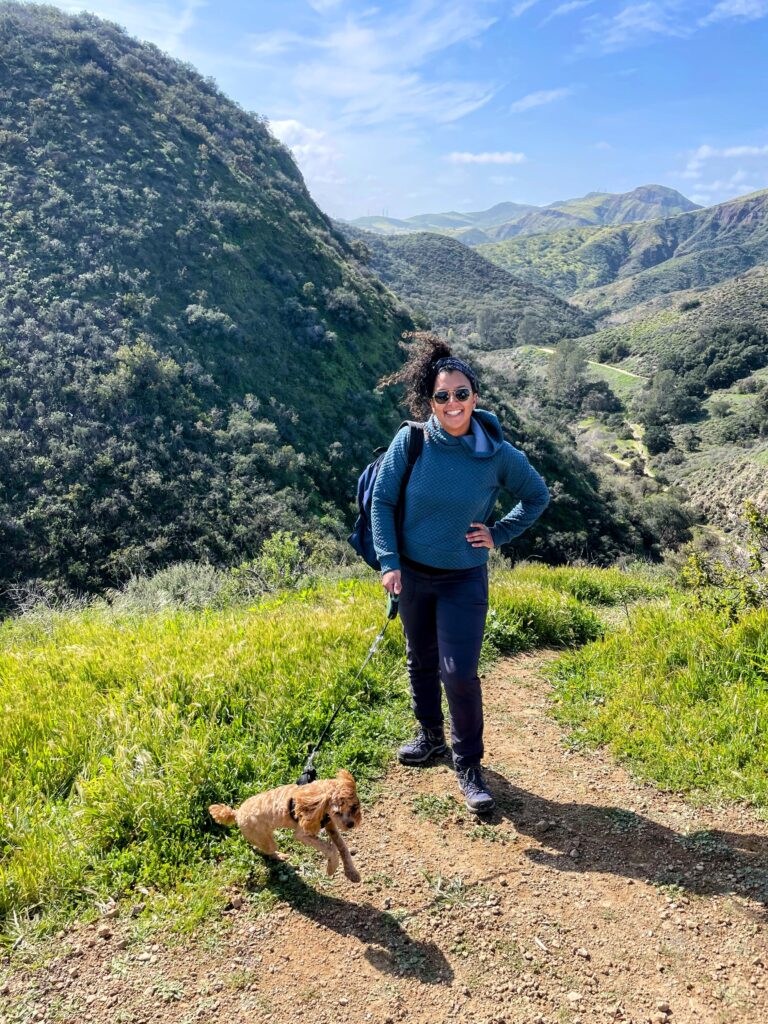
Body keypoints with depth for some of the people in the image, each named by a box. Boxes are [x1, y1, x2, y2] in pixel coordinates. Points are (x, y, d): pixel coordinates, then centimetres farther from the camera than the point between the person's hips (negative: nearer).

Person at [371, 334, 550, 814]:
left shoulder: (499, 455, -13)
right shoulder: (410, 441, -14)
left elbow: (538, 497, 5)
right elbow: (383, 501, -5)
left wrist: (499, 534, -4)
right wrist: (389, 563, -10)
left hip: (465, 579, -2)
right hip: (412, 573, 2)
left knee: (460, 672, -7)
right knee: (421, 661, 18)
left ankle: (469, 765, 14)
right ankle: (431, 736, 42)